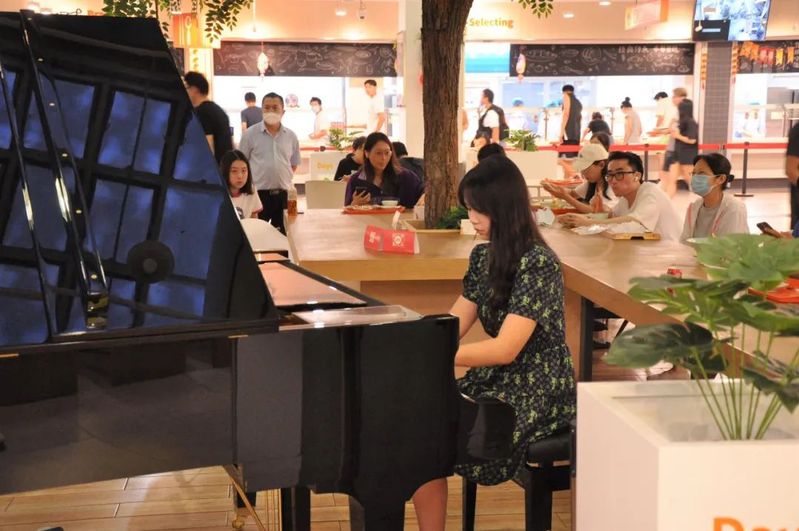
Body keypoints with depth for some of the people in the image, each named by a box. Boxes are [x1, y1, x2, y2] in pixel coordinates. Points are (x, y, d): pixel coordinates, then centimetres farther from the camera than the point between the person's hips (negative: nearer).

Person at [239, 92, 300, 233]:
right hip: (258, 193, -3)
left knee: (282, 235, 8)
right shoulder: (250, 134, 0)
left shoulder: (291, 136, 8)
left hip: (284, 194, 3)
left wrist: (285, 179, 8)